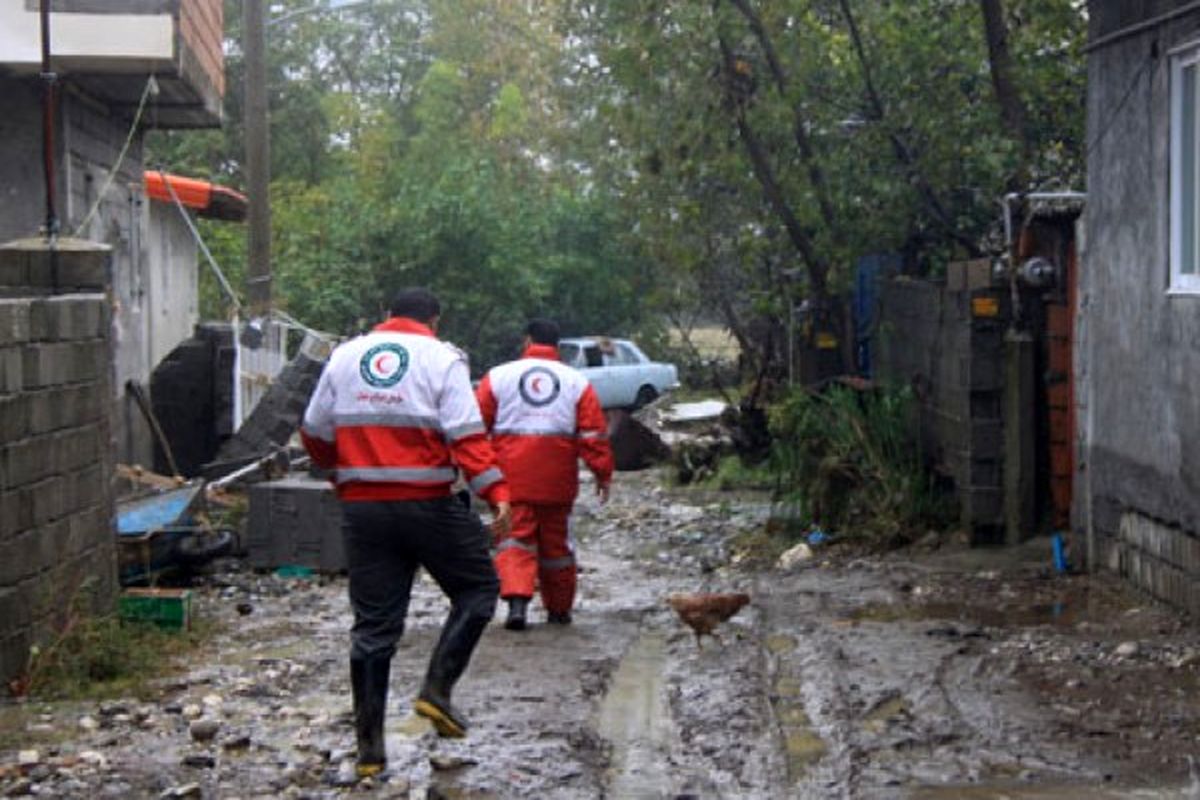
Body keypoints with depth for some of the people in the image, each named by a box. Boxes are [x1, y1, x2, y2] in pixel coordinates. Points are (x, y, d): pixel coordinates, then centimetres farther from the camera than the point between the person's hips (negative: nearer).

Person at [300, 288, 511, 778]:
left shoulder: (345, 357, 12)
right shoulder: (441, 360, -1)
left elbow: (316, 435, 16)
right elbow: (467, 436, -13)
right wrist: (497, 493, -16)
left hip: (361, 507, 4)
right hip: (426, 504, -4)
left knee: (374, 624, 8)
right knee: (477, 589, 14)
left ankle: (370, 746, 8)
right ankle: (437, 687, 0)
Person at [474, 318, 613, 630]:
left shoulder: (498, 376, 3)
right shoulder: (576, 382, 5)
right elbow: (594, 433, 2)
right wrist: (603, 473, 6)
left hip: (512, 478, -1)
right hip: (557, 480, 2)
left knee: (515, 537, 0)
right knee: (556, 542, 13)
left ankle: (516, 600, -22)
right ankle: (559, 610, 23)